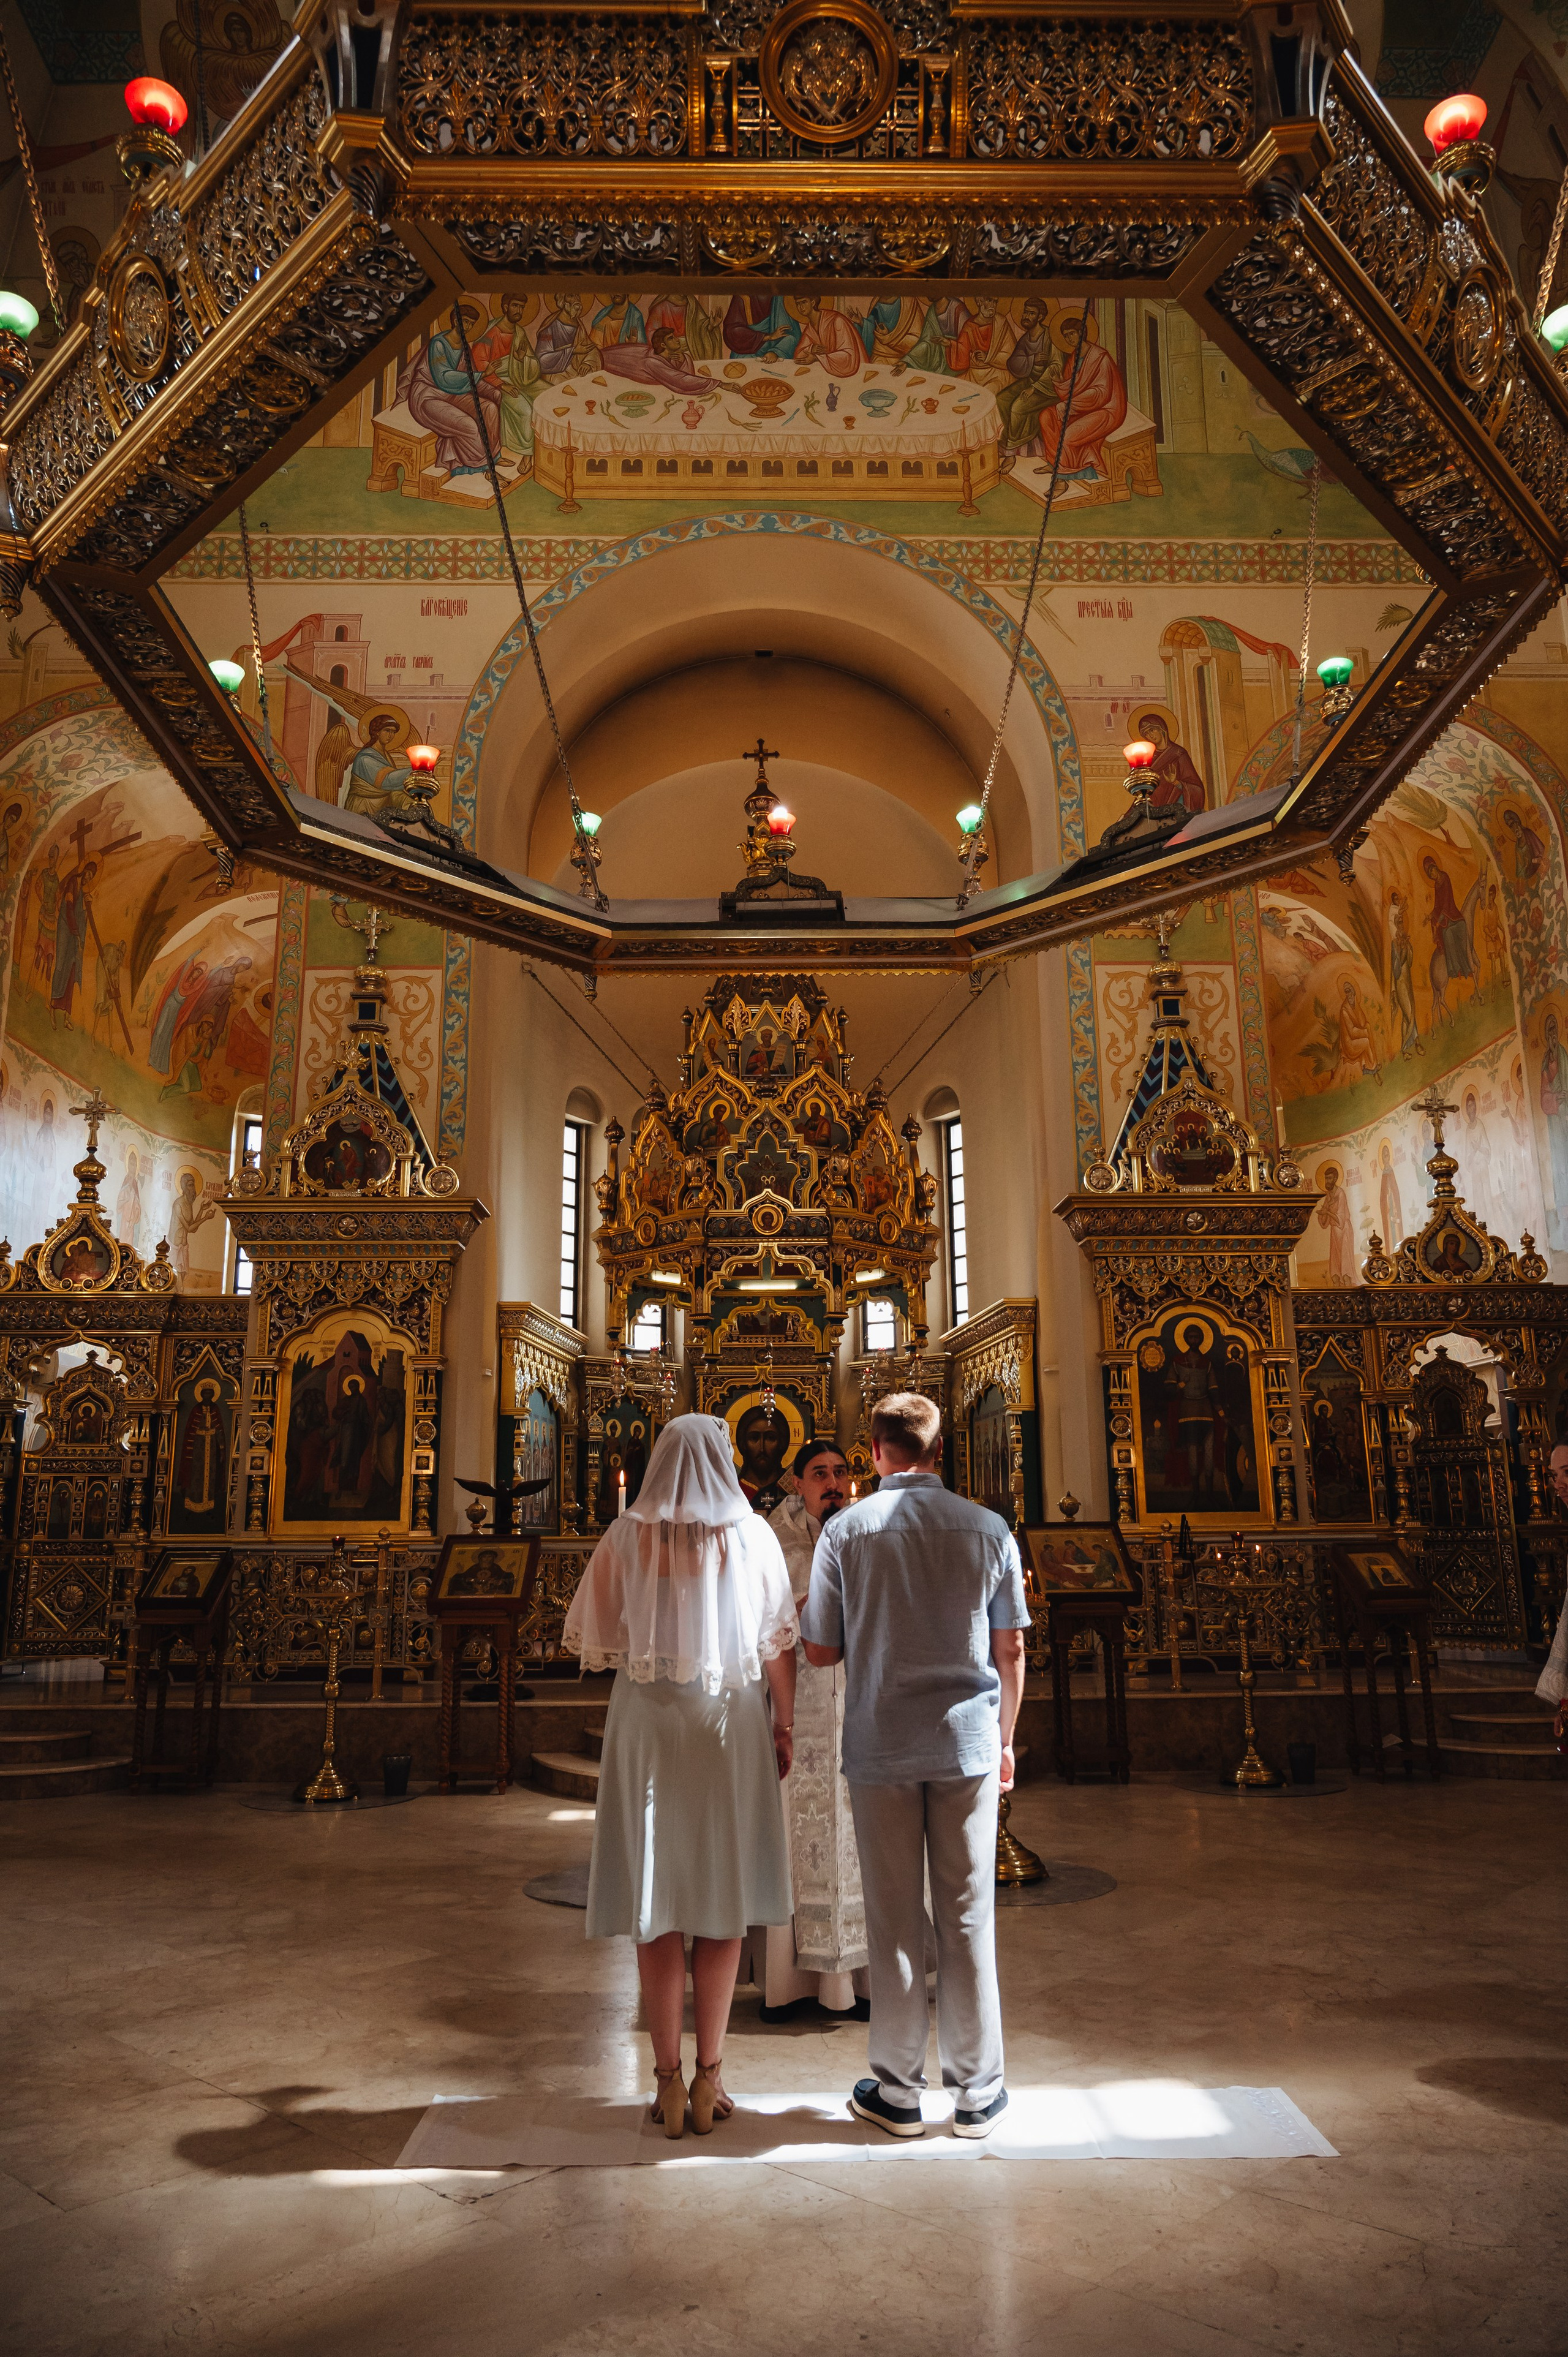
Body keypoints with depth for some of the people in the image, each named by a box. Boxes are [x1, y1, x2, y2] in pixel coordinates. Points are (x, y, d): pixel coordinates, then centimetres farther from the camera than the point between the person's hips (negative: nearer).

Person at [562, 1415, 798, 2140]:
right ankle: (708, 2078, 18)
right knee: (723, 1898, 12)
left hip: (648, 1723, 0)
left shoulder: (626, 1537, -5)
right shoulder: (751, 1535, -4)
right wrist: (785, 1726, 8)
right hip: (729, 1725, 0)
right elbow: (779, 1643, -2)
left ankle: (668, 2080, 15)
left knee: (656, 1898, 10)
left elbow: (593, 1639, -3)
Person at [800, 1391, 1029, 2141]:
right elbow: (1011, 1651, 3)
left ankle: (897, 2092, 21)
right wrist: (1004, 1739, 16)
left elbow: (819, 1651, -1)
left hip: (880, 1746, -1)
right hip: (967, 1742, 1)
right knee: (967, 1918, 10)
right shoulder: (989, 1530, -2)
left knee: (894, 1922, 9)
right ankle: (977, 2093, 21)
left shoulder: (846, 1530, -6)